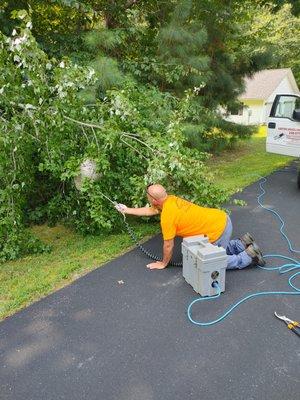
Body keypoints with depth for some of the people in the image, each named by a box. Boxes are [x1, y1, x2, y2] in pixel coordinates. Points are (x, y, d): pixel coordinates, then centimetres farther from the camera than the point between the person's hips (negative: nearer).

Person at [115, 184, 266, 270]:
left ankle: (249, 256, 9)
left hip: (218, 231, -9)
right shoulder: (171, 199, 3)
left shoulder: (167, 216, -21)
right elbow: (150, 210, 19)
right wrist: (127, 210, 26)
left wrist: (163, 263, 7)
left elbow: (168, 245, -10)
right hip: (223, 219, 9)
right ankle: (243, 243, 22)